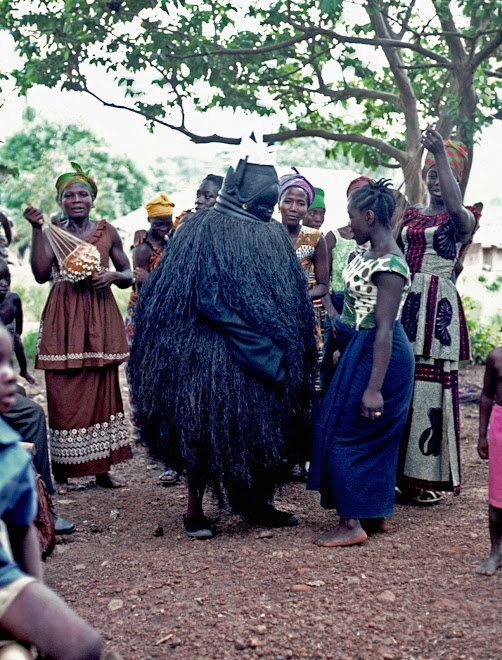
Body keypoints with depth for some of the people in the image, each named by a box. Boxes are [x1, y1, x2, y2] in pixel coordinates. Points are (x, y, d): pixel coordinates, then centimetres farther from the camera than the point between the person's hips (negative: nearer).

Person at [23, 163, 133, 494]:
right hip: (63, 320, -1)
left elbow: (129, 277, 14)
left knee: (102, 391, 3)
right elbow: (41, 274, -9)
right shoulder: (51, 233, 8)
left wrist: (114, 275, -8)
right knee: (63, 395, -3)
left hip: (101, 318, 1)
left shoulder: (107, 231, 10)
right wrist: (37, 229, -12)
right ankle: (62, 471, 5)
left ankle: (102, 467, 13)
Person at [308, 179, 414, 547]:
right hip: (359, 347, 10)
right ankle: (377, 515, 26)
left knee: (342, 431, -4)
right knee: (375, 435, 15)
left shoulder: (389, 266, -23)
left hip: (375, 355, -10)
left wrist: (374, 388, -29)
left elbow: (385, 329, -27)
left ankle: (352, 523, 2)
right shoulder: (370, 253, 7)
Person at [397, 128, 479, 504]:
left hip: (439, 307, -5)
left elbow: (455, 207, -23)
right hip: (406, 302, 5)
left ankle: (432, 477, 2)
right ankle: (402, 471, 14)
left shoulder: (463, 219, 1)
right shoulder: (411, 216, 17)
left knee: (431, 383, -7)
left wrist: (441, 153, -25)